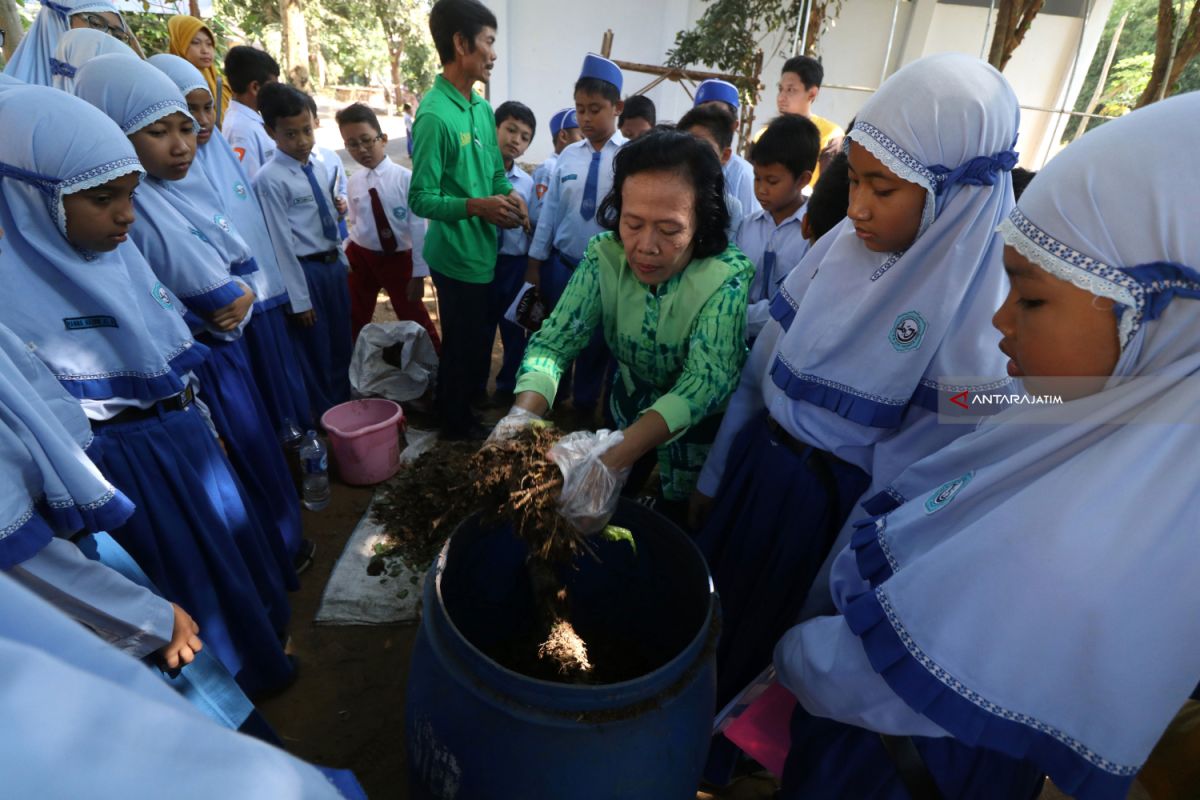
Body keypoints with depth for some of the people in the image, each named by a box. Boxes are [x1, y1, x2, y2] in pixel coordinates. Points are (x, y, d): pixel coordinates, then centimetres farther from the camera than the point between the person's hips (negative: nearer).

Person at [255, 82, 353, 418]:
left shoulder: (319, 168, 5)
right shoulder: (270, 179, -17)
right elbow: (281, 243, -17)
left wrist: (341, 262, 15)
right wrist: (298, 297, -16)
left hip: (334, 264, 7)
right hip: (305, 269, -7)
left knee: (341, 343, 20)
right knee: (314, 349, 9)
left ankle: (343, 406, 40)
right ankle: (326, 416, 27)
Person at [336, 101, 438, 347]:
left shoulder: (405, 178, -16)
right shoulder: (354, 182, -1)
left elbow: (417, 228, -15)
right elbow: (355, 224, 9)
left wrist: (418, 274, -14)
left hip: (399, 259, -4)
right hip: (360, 257, 5)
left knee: (414, 319, 8)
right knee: (354, 321, 16)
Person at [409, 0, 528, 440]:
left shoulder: (483, 108, 8)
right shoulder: (434, 115, -17)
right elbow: (421, 199, -18)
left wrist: (509, 195, -5)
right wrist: (476, 206, -30)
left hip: (484, 251, 8)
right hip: (457, 255, -8)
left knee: (476, 344, 21)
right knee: (463, 347, 8)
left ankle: (460, 412, 44)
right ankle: (456, 428, 31)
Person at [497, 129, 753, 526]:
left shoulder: (728, 276, -31)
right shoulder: (604, 256, -21)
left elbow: (704, 382, -41)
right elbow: (552, 342, -25)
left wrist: (614, 460, -56)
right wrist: (522, 416, -47)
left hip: (697, 425, -3)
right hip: (628, 408, 3)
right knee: (603, 520, 26)